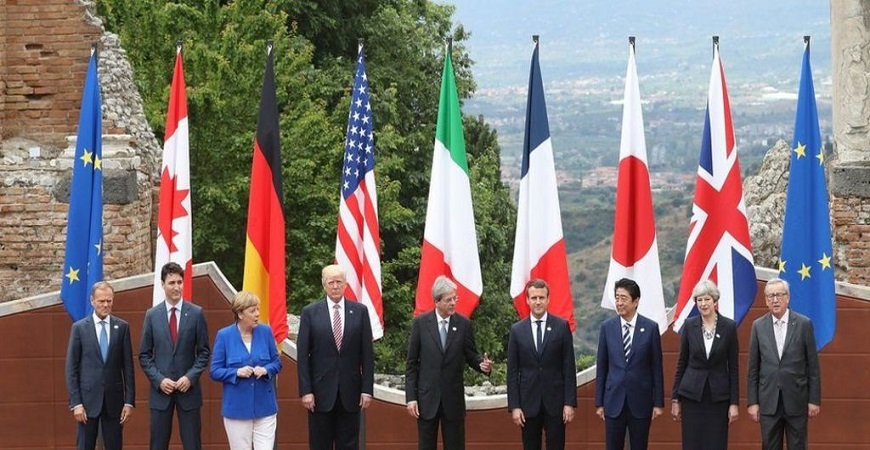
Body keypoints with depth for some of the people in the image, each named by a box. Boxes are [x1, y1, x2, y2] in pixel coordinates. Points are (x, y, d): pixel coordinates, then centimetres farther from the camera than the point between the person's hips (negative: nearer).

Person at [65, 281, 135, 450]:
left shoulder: (122, 327, 4)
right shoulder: (79, 328, 1)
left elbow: (128, 366, 4)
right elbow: (71, 368, 0)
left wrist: (129, 401, -1)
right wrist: (75, 402, -7)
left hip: (114, 400, 1)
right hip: (88, 398, -1)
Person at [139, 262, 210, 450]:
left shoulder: (196, 313, 0)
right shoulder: (152, 315, 3)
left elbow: (204, 352, 2)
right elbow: (144, 355, 5)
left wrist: (190, 377, -10)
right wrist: (159, 380, -8)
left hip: (188, 389, -1)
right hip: (161, 390, 1)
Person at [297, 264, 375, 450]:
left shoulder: (360, 311, 4)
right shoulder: (310, 312, 1)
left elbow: (367, 354, 3)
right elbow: (302, 355, -1)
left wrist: (367, 389, -3)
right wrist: (305, 391, -8)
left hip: (350, 391, 1)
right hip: (321, 391, -1)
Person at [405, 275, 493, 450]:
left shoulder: (464, 324, 1)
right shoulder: (421, 323, -2)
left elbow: (471, 355, 7)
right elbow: (411, 363, 0)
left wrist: (482, 364, -17)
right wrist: (410, 397, -5)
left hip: (454, 398, 1)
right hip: (427, 398, -1)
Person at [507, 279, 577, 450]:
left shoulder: (562, 326, 0)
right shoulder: (517, 330, 3)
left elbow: (569, 367, -1)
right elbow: (512, 371, 4)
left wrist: (570, 402, -6)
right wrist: (514, 406, -3)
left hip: (555, 401, -1)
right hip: (528, 402, 1)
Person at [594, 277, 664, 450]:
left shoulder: (651, 328, -2)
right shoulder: (607, 327, 2)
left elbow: (656, 367, 1)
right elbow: (602, 367, 5)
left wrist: (659, 402, 0)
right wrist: (599, 403, 4)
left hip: (641, 401, -1)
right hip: (614, 400, 1)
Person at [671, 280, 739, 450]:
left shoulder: (729, 327, -3)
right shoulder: (689, 325, 0)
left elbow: (733, 367, 0)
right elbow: (681, 363, 6)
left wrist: (734, 402, -4)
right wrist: (675, 399, 4)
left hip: (718, 396, -1)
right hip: (692, 395, 1)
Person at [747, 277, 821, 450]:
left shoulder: (804, 324, -1)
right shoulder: (758, 326, 4)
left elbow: (813, 366, 0)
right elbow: (753, 368, 5)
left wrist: (814, 399, -2)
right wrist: (752, 402, 2)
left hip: (796, 401, -1)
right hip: (768, 401, 2)